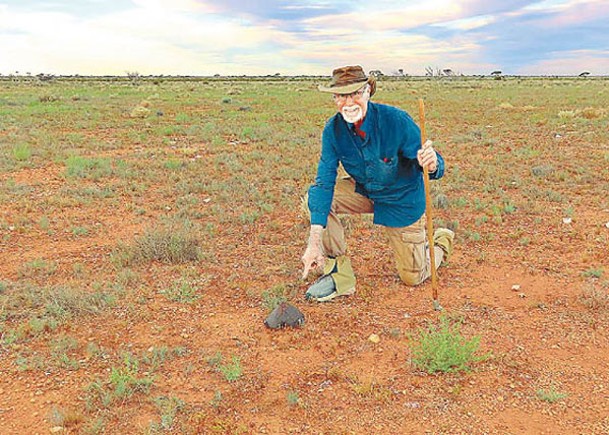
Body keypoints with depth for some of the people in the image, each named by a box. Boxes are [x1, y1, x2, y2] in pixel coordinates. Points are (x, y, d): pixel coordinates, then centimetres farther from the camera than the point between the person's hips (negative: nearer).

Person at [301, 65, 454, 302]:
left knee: (412, 278, 5)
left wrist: (431, 165, -53)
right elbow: (325, 182, -23)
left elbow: (435, 166, -25)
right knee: (314, 197, -23)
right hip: (363, 191, 3)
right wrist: (314, 243, -31)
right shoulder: (333, 129, -20)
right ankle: (340, 273, -9)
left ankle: (442, 240, 39)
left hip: (402, 199, -3)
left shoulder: (397, 121, -29)